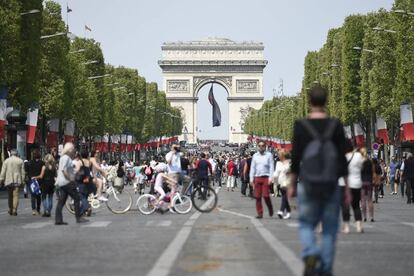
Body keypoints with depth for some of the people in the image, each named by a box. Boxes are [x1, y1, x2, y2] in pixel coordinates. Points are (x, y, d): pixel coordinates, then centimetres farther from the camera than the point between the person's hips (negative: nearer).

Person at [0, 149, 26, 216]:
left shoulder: (6, 161, 2)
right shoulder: (20, 161, 3)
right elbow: (23, 172, 2)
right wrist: (23, 181, 7)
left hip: (8, 180, 1)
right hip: (17, 180, -1)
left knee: (10, 196, 13)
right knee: (16, 195, -2)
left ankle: (10, 210, 18)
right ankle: (14, 210, -10)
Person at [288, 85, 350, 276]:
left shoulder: (300, 126, -5)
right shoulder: (336, 126, -3)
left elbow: (295, 158, -3)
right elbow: (342, 159, -2)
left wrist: (292, 184, 6)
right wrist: (347, 187, 5)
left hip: (308, 186, -1)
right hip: (332, 186, 1)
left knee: (306, 224, 13)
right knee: (329, 228, 11)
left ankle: (310, 254, -13)